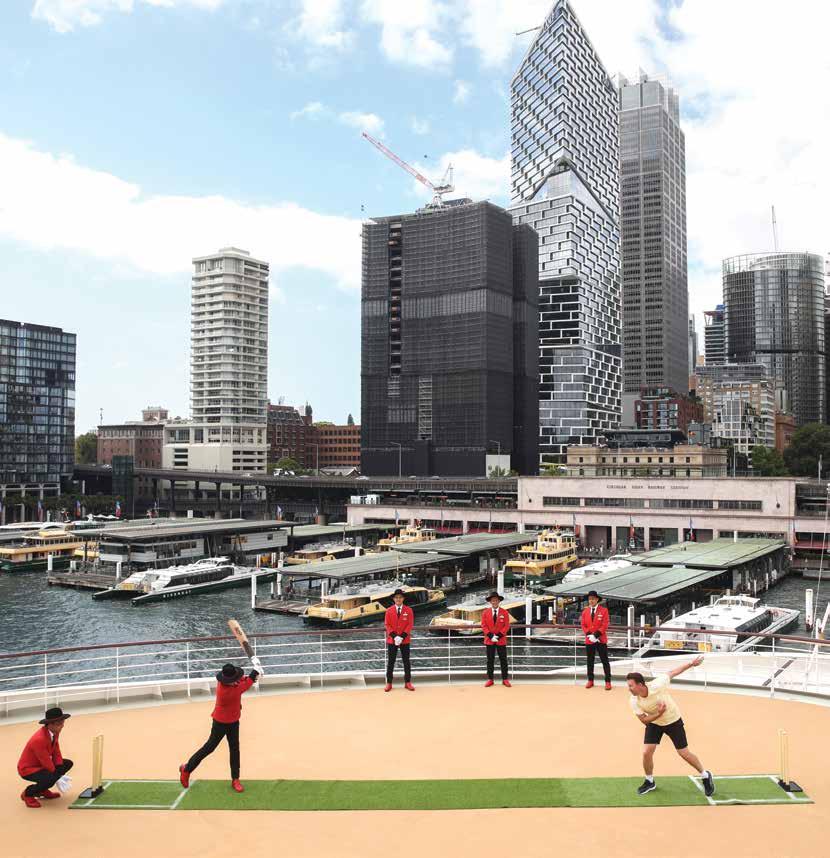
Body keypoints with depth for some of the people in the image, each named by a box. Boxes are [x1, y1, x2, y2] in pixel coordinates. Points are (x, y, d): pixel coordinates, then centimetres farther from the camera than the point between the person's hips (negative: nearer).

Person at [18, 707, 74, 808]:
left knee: (68, 763, 9)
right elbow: (47, 763, -27)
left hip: (40, 764, 9)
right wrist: (58, 778, -17)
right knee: (51, 779, -34)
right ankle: (28, 793, -5)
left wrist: (60, 774, -10)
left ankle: (42, 790, 13)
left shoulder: (54, 732, -8)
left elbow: (56, 753, -1)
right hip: (27, 769, -9)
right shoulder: (39, 739, -34)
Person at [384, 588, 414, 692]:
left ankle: (408, 683, 17)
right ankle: (389, 683, 11)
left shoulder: (408, 610, -2)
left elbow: (410, 625, -4)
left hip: (405, 640, 0)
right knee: (390, 662, 4)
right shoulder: (389, 610, 0)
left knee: (406, 661, 7)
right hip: (392, 640, 0)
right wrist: (394, 636, -13)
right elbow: (387, 625, -2)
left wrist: (402, 637, -13)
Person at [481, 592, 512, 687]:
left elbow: (507, 626, -4)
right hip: (489, 640, 1)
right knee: (490, 660, 6)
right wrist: (490, 636, -13)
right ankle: (490, 679, 12)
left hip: (501, 640, -1)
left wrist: (499, 636, -13)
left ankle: (505, 679, 11)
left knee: (503, 660, 4)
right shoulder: (485, 612, 1)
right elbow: (484, 625, -1)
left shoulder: (504, 613, -1)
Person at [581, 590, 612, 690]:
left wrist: (596, 635, -17)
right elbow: (583, 625, 5)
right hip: (589, 640, 4)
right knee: (590, 661, 12)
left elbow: (605, 625, -10)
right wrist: (589, 635, -10)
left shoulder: (604, 610, -5)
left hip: (601, 640, -3)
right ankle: (590, 680, 22)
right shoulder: (585, 612, 6)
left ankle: (608, 682, 7)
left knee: (605, 661, 1)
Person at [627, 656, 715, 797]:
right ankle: (649, 782, 21)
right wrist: (658, 714, -33)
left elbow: (672, 673, -18)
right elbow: (644, 720, -15)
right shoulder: (634, 702, -25)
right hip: (654, 723, 2)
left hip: (673, 721, -2)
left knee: (684, 753, 3)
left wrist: (691, 663, -12)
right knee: (646, 753, -6)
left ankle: (706, 776, 29)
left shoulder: (657, 684, -35)